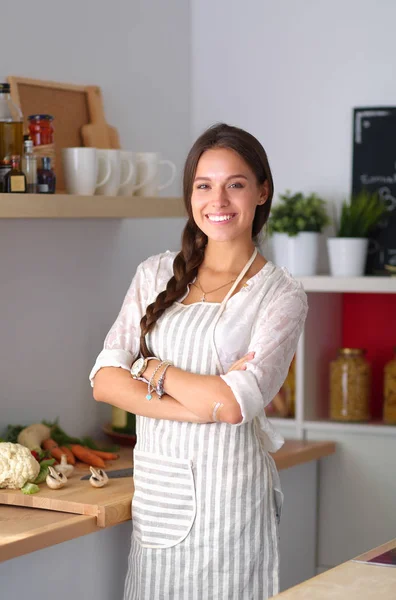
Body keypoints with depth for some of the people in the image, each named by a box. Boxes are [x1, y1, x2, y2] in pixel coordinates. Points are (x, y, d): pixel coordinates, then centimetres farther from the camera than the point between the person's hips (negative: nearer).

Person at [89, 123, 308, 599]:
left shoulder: (281, 295, -3)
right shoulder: (155, 275, 9)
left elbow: (237, 403, -15)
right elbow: (104, 381, -1)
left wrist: (151, 369, -5)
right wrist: (204, 401, -13)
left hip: (228, 496, -4)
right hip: (156, 492, 4)